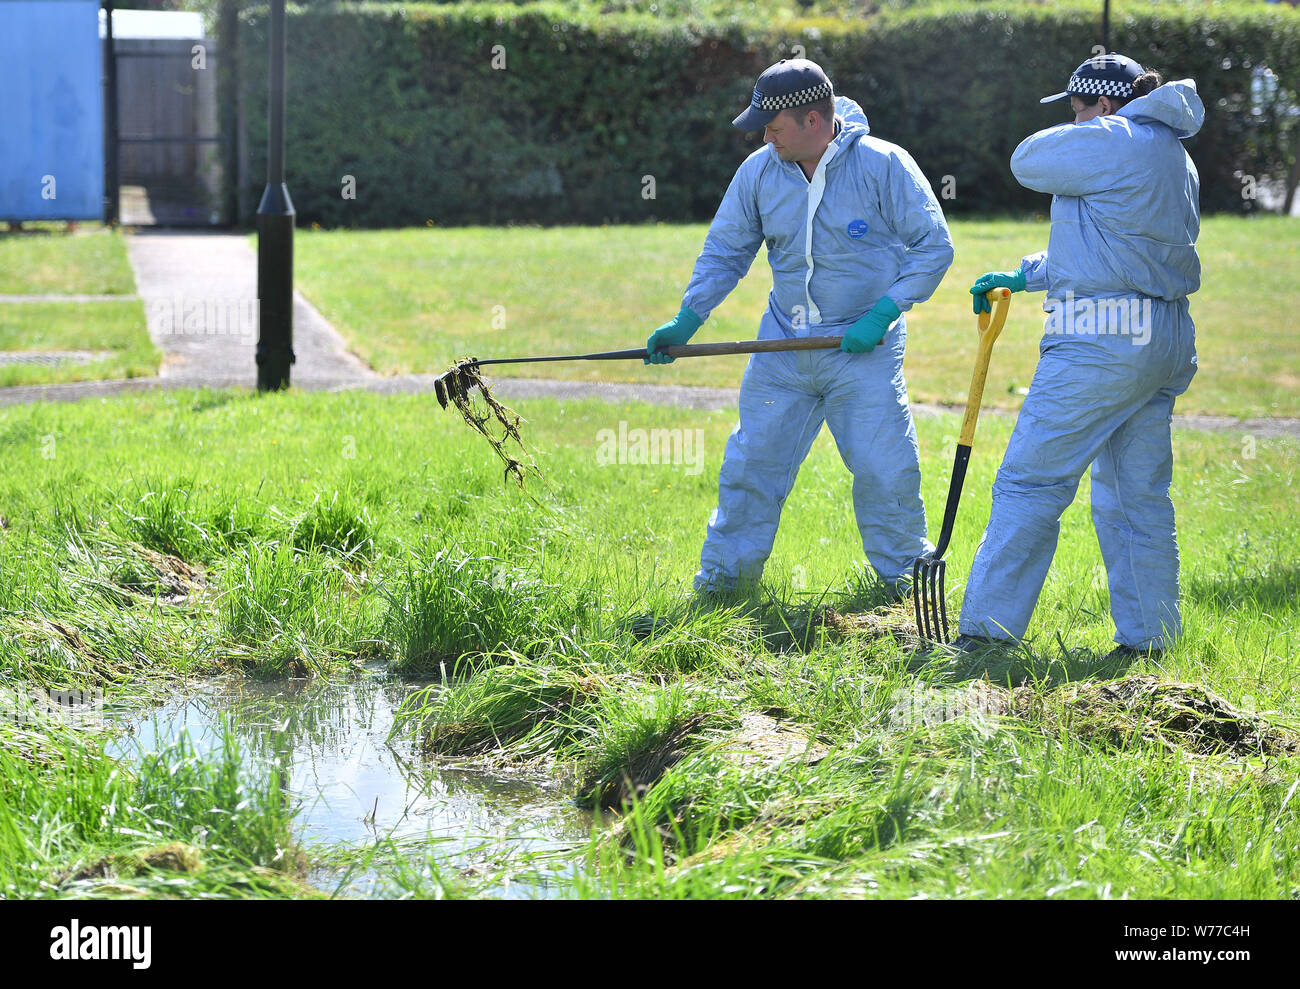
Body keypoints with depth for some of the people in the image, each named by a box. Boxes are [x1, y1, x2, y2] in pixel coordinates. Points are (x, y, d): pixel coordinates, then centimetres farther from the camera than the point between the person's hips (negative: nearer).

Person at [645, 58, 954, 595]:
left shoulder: (884, 165, -12)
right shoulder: (759, 171, 0)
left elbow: (933, 247, -7)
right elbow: (724, 252, 9)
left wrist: (882, 314, -15)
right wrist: (687, 321, -1)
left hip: (863, 347, -4)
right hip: (782, 346, 4)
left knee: (884, 469, -6)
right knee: (751, 462, 5)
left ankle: (904, 574, 15)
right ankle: (722, 575, 19)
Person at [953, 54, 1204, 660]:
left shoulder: (1111, 142, -11)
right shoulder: (1175, 158, 20)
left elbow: (1027, 163, 2)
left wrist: (1082, 133, 18)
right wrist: (1024, 277, 27)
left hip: (1104, 339, -9)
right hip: (1167, 344, 9)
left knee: (1031, 481, -5)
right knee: (1138, 495, 13)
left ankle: (987, 631, -4)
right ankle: (1149, 637, 14)